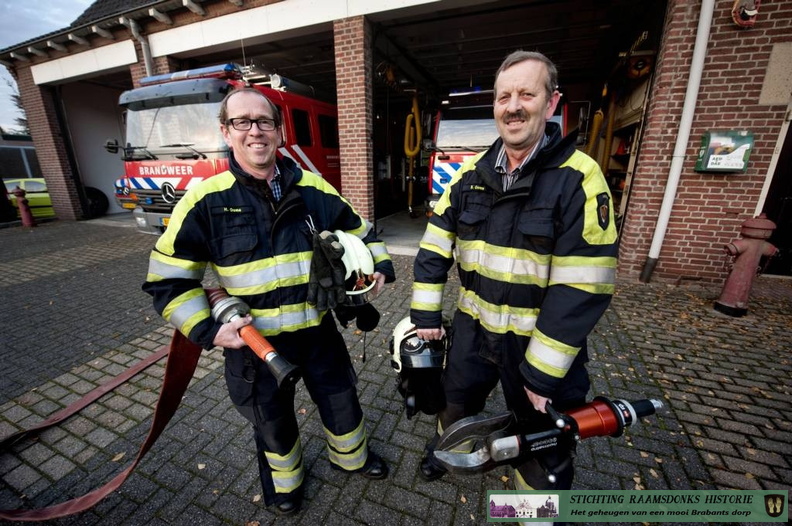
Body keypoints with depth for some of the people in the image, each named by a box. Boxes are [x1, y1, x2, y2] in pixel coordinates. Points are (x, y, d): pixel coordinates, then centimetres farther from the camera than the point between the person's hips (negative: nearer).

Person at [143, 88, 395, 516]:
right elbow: (168, 279, -5)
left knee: (341, 400, 22)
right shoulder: (205, 201, -11)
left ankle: (351, 457, 56)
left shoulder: (313, 188, -3)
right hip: (255, 340, -1)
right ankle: (283, 480, 57)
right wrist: (207, 331, -15)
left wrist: (379, 266, -6)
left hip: (318, 330, 2)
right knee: (273, 418, 22)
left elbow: (359, 232, 9)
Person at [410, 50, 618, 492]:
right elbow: (435, 245, -1)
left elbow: (582, 289, -19)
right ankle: (446, 445, 61)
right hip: (473, 327, 5)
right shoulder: (472, 172, -2)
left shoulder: (579, 178, -16)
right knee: (457, 402, 28)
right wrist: (426, 314, -1)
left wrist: (542, 371, -16)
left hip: (539, 339, -3)